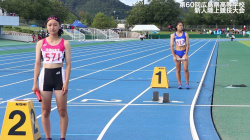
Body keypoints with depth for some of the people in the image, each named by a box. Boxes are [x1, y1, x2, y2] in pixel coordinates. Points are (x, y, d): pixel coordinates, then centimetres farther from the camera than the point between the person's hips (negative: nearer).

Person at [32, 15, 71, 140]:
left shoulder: (65, 44, 1)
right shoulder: (41, 43, 6)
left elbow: (68, 64, -1)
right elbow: (37, 63, 6)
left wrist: (66, 83, -9)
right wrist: (35, 83, 1)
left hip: (59, 75, -2)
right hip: (45, 76, 2)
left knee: (62, 111, 1)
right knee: (45, 111, 5)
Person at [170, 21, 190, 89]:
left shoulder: (185, 34, 1)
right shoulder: (173, 35, 1)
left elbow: (187, 45, -1)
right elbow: (171, 46, 0)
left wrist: (186, 55, -8)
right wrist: (174, 56, -7)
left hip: (184, 52, 0)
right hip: (177, 53, 0)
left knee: (186, 69, -6)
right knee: (178, 70, 2)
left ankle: (187, 83, 5)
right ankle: (179, 84, 9)